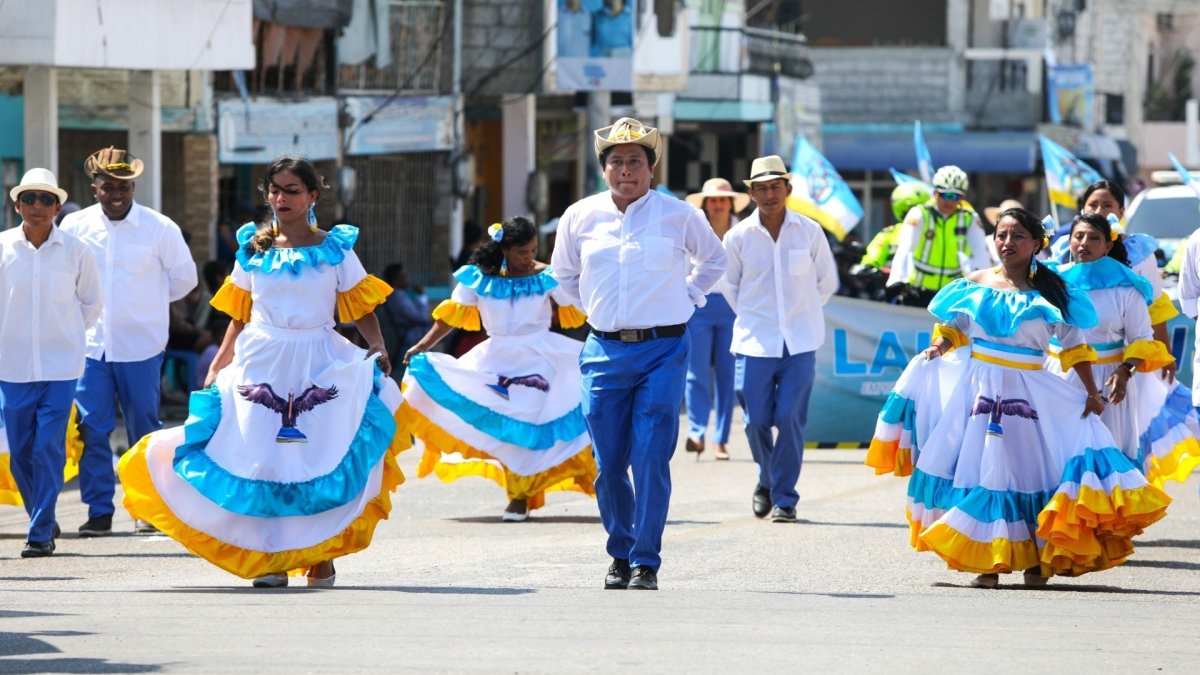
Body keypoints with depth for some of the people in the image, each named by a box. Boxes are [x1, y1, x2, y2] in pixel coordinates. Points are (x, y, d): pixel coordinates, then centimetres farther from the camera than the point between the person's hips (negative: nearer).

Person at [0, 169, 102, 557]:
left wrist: (68, 335, 9)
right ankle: (43, 520, 27)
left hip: (61, 367, -2)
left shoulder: (75, 251, -3)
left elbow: (91, 304, 10)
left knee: (49, 450, -9)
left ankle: (41, 534, -5)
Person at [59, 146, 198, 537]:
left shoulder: (159, 229, -4)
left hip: (141, 345, -2)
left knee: (144, 430, 5)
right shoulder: (75, 227, 1)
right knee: (91, 430, -2)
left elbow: (184, 277, 9)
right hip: (90, 343, 2)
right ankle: (99, 511, 4)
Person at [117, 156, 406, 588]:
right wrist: (218, 366, 7)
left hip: (319, 366, -2)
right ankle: (271, 557, 2)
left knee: (322, 459, -6)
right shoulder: (254, 250, 10)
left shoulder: (335, 249, 4)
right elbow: (240, 317, 14)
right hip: (260, 365, 2)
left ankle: (323, 554, 4)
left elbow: (362, 310, 2)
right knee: (262, 459, -4)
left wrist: (378, 347, -15)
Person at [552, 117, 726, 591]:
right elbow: (564, 273, 25)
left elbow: (713, 260, 20)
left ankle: (646, 564, -5)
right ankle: (620, 555, 20)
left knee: (651, 460, -10)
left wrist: (685, 298, 11)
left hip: (663, 351, -2)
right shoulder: (580, 218, 6)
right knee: (608, 464, 3)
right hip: (605, 352, 2)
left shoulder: (679, 216, 1)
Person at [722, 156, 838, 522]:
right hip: (755, 343, 1)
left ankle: (784, 498, 0)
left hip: (799, 343, -1)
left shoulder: (809, 232, -1)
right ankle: (767, 480, 27)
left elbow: (826, 282, 12)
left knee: (790, 419, -9)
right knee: (757, 420, 0)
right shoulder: (738, 237, -1)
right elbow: (729, 285, 13)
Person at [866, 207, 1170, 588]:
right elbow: (953, 327, 13)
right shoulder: (975, 284, 5)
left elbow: (1074, 346, 3)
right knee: (983, 471, 0)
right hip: (978, 385, 1)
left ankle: (1035, 561, 8)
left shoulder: (1051, 293, 1)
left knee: (1031, 470, -2)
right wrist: (941, 345, -9)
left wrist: (1092, 392, -1)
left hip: (1030, 392, -1)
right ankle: (988, 563, 4)